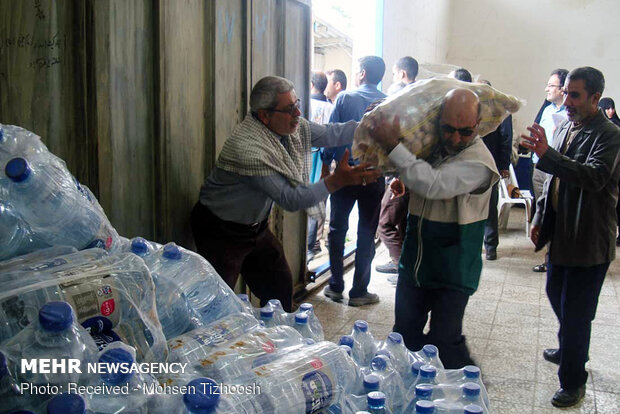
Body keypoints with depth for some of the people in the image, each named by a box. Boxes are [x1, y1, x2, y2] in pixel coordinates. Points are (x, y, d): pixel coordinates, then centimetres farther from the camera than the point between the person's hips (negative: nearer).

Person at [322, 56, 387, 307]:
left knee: (337, 229, 12)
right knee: (367, 234, 8)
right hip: (374, 175, 1)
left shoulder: (345, 98, -4)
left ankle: (336, 286, 16)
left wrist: (326, 165, 4)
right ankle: (359, 291, 12)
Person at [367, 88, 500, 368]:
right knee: (405, 333, 17)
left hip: (453, 270, -6)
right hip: (414, 261, 7)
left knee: (444, 340, 0)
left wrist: (392, 145, -30)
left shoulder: (479, 161, -21)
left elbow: (433, 185, -37)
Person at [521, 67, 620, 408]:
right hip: (560, 235, 8)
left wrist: (546, 154, -43)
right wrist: (540, 217, 13)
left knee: (575, 313, 0)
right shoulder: (564, 128, 8)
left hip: (588, 242, -8)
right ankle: (569, 350, 48)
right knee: (556, 296, 24)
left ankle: (572, 382, 16)